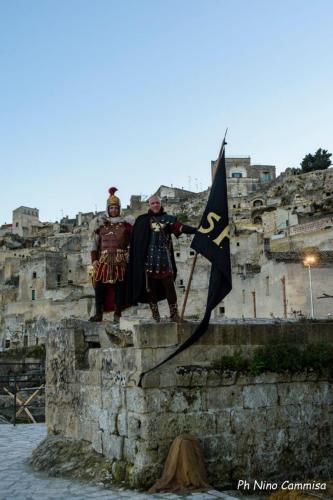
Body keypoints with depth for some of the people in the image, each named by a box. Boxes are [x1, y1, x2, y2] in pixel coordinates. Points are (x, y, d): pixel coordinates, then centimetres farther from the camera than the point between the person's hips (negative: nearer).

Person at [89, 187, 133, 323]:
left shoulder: (126, 222, 6)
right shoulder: (101, 223, 11)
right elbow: (95, 243, 10)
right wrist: (94, 260, 0)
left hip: (121, 260, -1)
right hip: (104, 259, 1)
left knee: (119, 286, -2)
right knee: (100, 285, -2)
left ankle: (117, 314, 4)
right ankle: (98, 313, 6)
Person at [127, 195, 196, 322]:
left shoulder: (168, 219, 8)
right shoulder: (143, 220, 11)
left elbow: (182, 228, -6)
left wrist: (198, 230, -18)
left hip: (164, 258, -1)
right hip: (148, 258, 1)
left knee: (169, 286, -6)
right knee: (151, 286, 4)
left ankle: (174, 314, -2)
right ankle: (155, 316, 13)